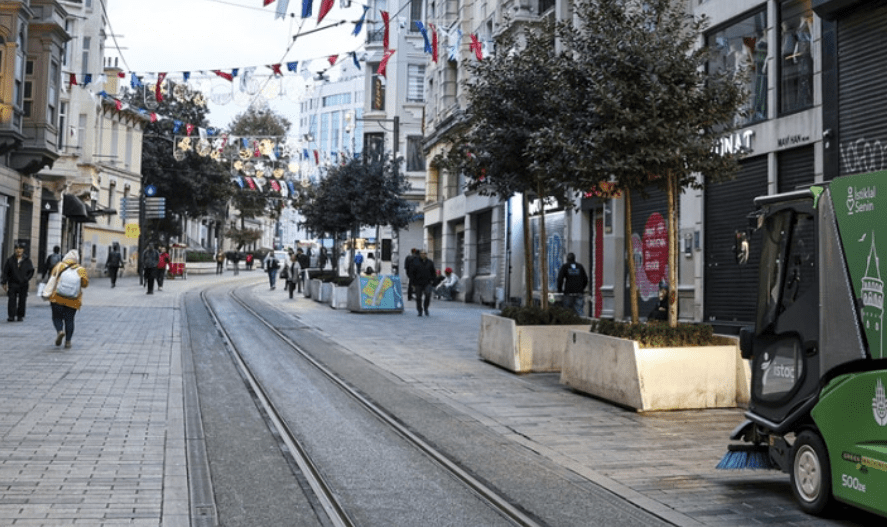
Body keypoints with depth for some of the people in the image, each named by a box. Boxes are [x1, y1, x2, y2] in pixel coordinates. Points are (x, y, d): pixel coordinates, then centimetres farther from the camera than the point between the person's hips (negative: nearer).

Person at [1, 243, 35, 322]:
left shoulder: (27, 260, 5)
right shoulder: (10, 260, 4)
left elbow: (31, 271, 8)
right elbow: (5, 272, 5)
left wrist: (26, 279, -6)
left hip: (23, 284, 1)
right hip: (13, 284, -1)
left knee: (22, 301, 4)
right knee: (12, 300, -8)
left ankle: (20, 316, 13)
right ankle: (11, 316, -7)